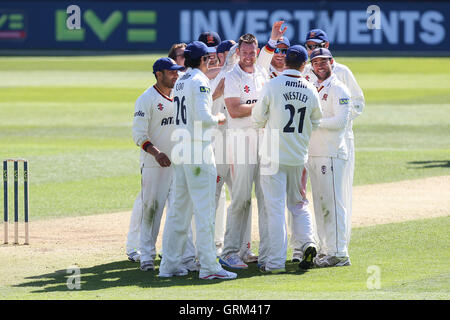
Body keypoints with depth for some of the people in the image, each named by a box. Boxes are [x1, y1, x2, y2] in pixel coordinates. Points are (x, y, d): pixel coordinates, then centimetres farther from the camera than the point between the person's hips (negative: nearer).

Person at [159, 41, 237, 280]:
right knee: (204, 208, -8)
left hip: (180, 150, 9)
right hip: (198, 149, -9)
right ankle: (208, 266, -9)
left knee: (179, 208, 11)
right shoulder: (200, 81, -11)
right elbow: (203, 118, -20)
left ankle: (169, 264, 12)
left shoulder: (181, 82, 14)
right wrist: (219, 119, -2)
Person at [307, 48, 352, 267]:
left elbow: (340, 121, -16)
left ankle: (339, 253, -10)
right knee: (320, 203, 10)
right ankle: (325, 249, 16)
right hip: (313, 154, 8)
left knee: (333, 202, -10)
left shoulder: (338, 89, -6)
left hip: (332, 154, -8)